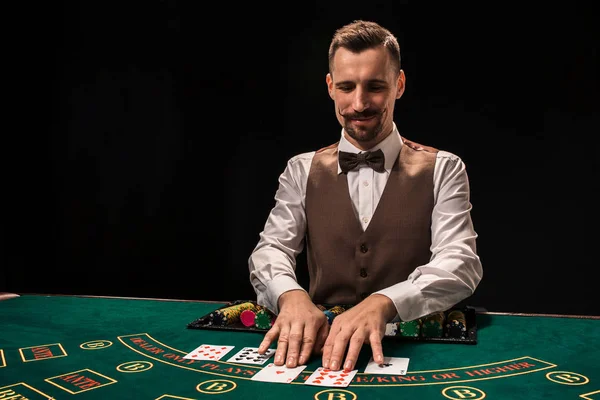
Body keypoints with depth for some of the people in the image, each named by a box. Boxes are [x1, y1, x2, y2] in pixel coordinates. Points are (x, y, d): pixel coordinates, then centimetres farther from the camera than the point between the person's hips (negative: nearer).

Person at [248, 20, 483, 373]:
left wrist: (382, 304, -32)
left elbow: (462, 265, -13)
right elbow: (271, 250, -4)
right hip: (323, 343, 1)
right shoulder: (301, 171, 6)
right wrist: (291, 296, -28)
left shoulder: (443, 170, 0)